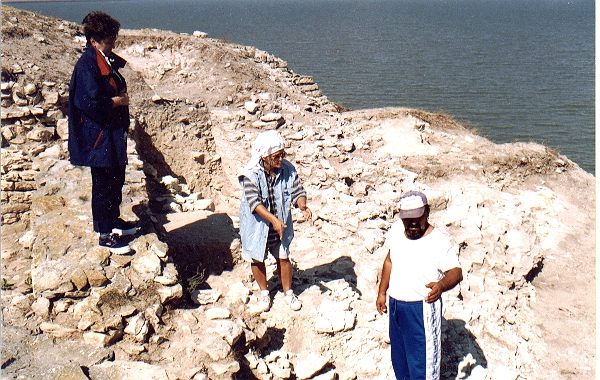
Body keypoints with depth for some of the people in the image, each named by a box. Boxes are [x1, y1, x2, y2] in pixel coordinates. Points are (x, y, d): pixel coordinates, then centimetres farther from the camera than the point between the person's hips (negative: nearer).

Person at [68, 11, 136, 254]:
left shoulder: (106, 61, 10)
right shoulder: (87, 65, -19)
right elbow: (92, 103, -26)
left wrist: (121, 96, 2)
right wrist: (117, 101, -12)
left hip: (113, 132, 10)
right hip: (99, 135, -10)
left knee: (117, 179, 20)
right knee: (104, 185, -1)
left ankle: (114, 220, 37)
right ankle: (105, 234, 10)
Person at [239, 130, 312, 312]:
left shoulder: (288, 169, -13)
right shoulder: (250, 174, -24)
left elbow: (297, 191, -9)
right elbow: (254, 202, -29)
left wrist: (302, 205, -31)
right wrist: (273, 219, -38)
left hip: (281, 224, 2)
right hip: (257, 225, -2)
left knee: (283, 258, 13)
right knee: (257, 259, 15)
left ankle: (288, 292, 35)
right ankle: (264, 292, 39)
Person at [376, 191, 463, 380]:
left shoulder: (439, 242, -20)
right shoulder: (396, 230, -1)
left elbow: (456, 271, -23)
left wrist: (441, 285, -44)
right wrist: (382, 292, 16)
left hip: (422, 309, -6)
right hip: (395, 305, 7)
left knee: (422, 361, 2)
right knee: (399, 358, 21)